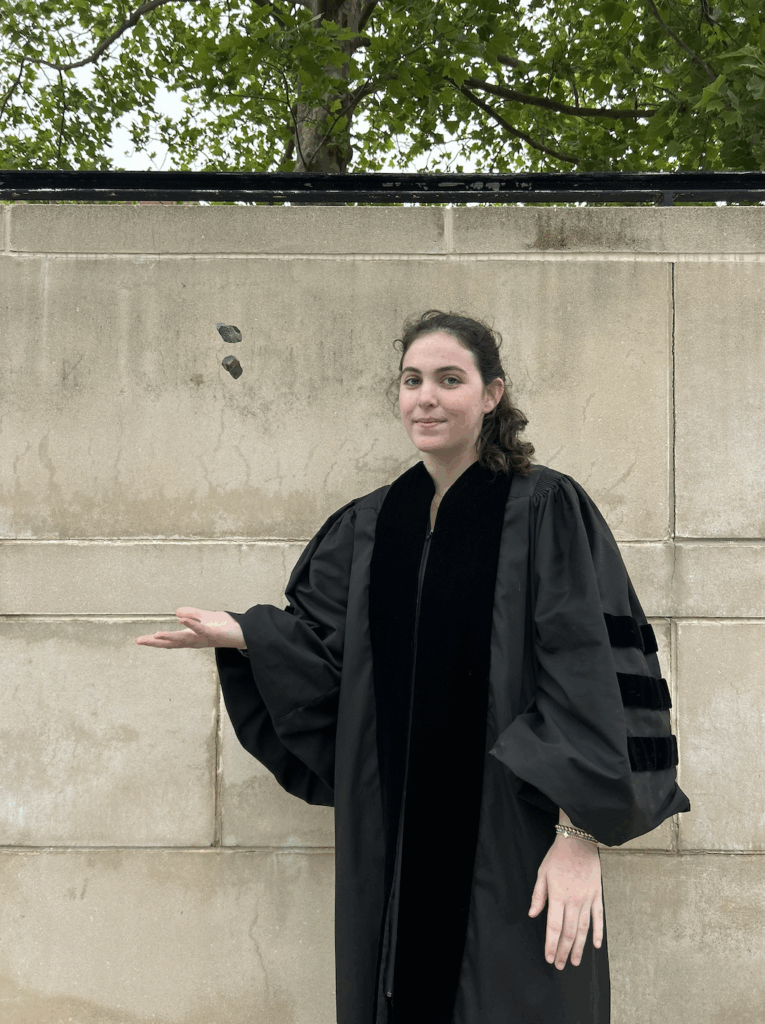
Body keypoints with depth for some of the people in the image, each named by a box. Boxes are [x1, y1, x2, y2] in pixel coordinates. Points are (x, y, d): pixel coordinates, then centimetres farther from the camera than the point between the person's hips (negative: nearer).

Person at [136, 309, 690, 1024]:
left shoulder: (544, 511, -7)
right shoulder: (369, 525, 8)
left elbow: (592, 674, -12)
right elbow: (328, 648, 11)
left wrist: (581, 836, -19)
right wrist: (241, 635, -8)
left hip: (510, 842, -4)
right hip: (389, 842, 4)